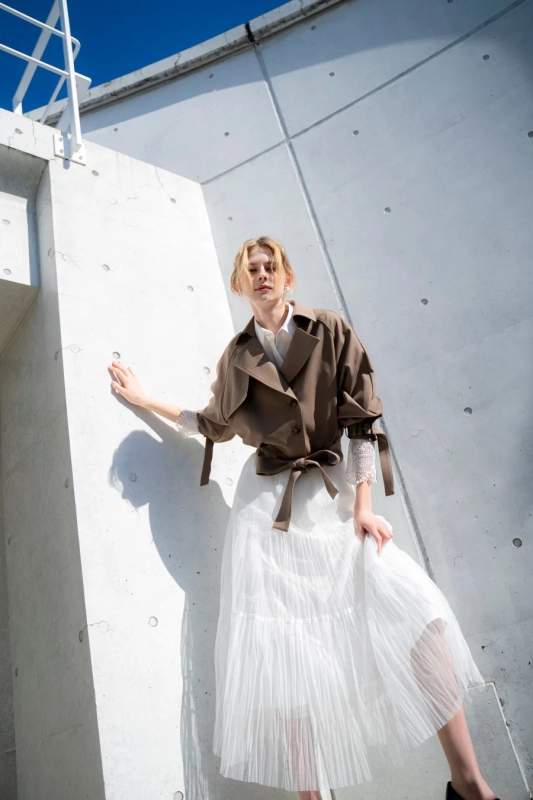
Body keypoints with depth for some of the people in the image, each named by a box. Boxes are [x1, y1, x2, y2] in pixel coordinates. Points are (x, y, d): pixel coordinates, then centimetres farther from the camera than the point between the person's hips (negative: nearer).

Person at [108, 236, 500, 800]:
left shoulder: (330, 332, 3)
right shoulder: (237, 356, 10)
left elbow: (361, 420, -1)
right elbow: (214, 424, 24)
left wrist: (362, 506, -8)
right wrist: (144, 401, 25)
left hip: (332, 493, -1)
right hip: (266, 503, 1)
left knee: (418, 611, -17)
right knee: (280, 653, -7)